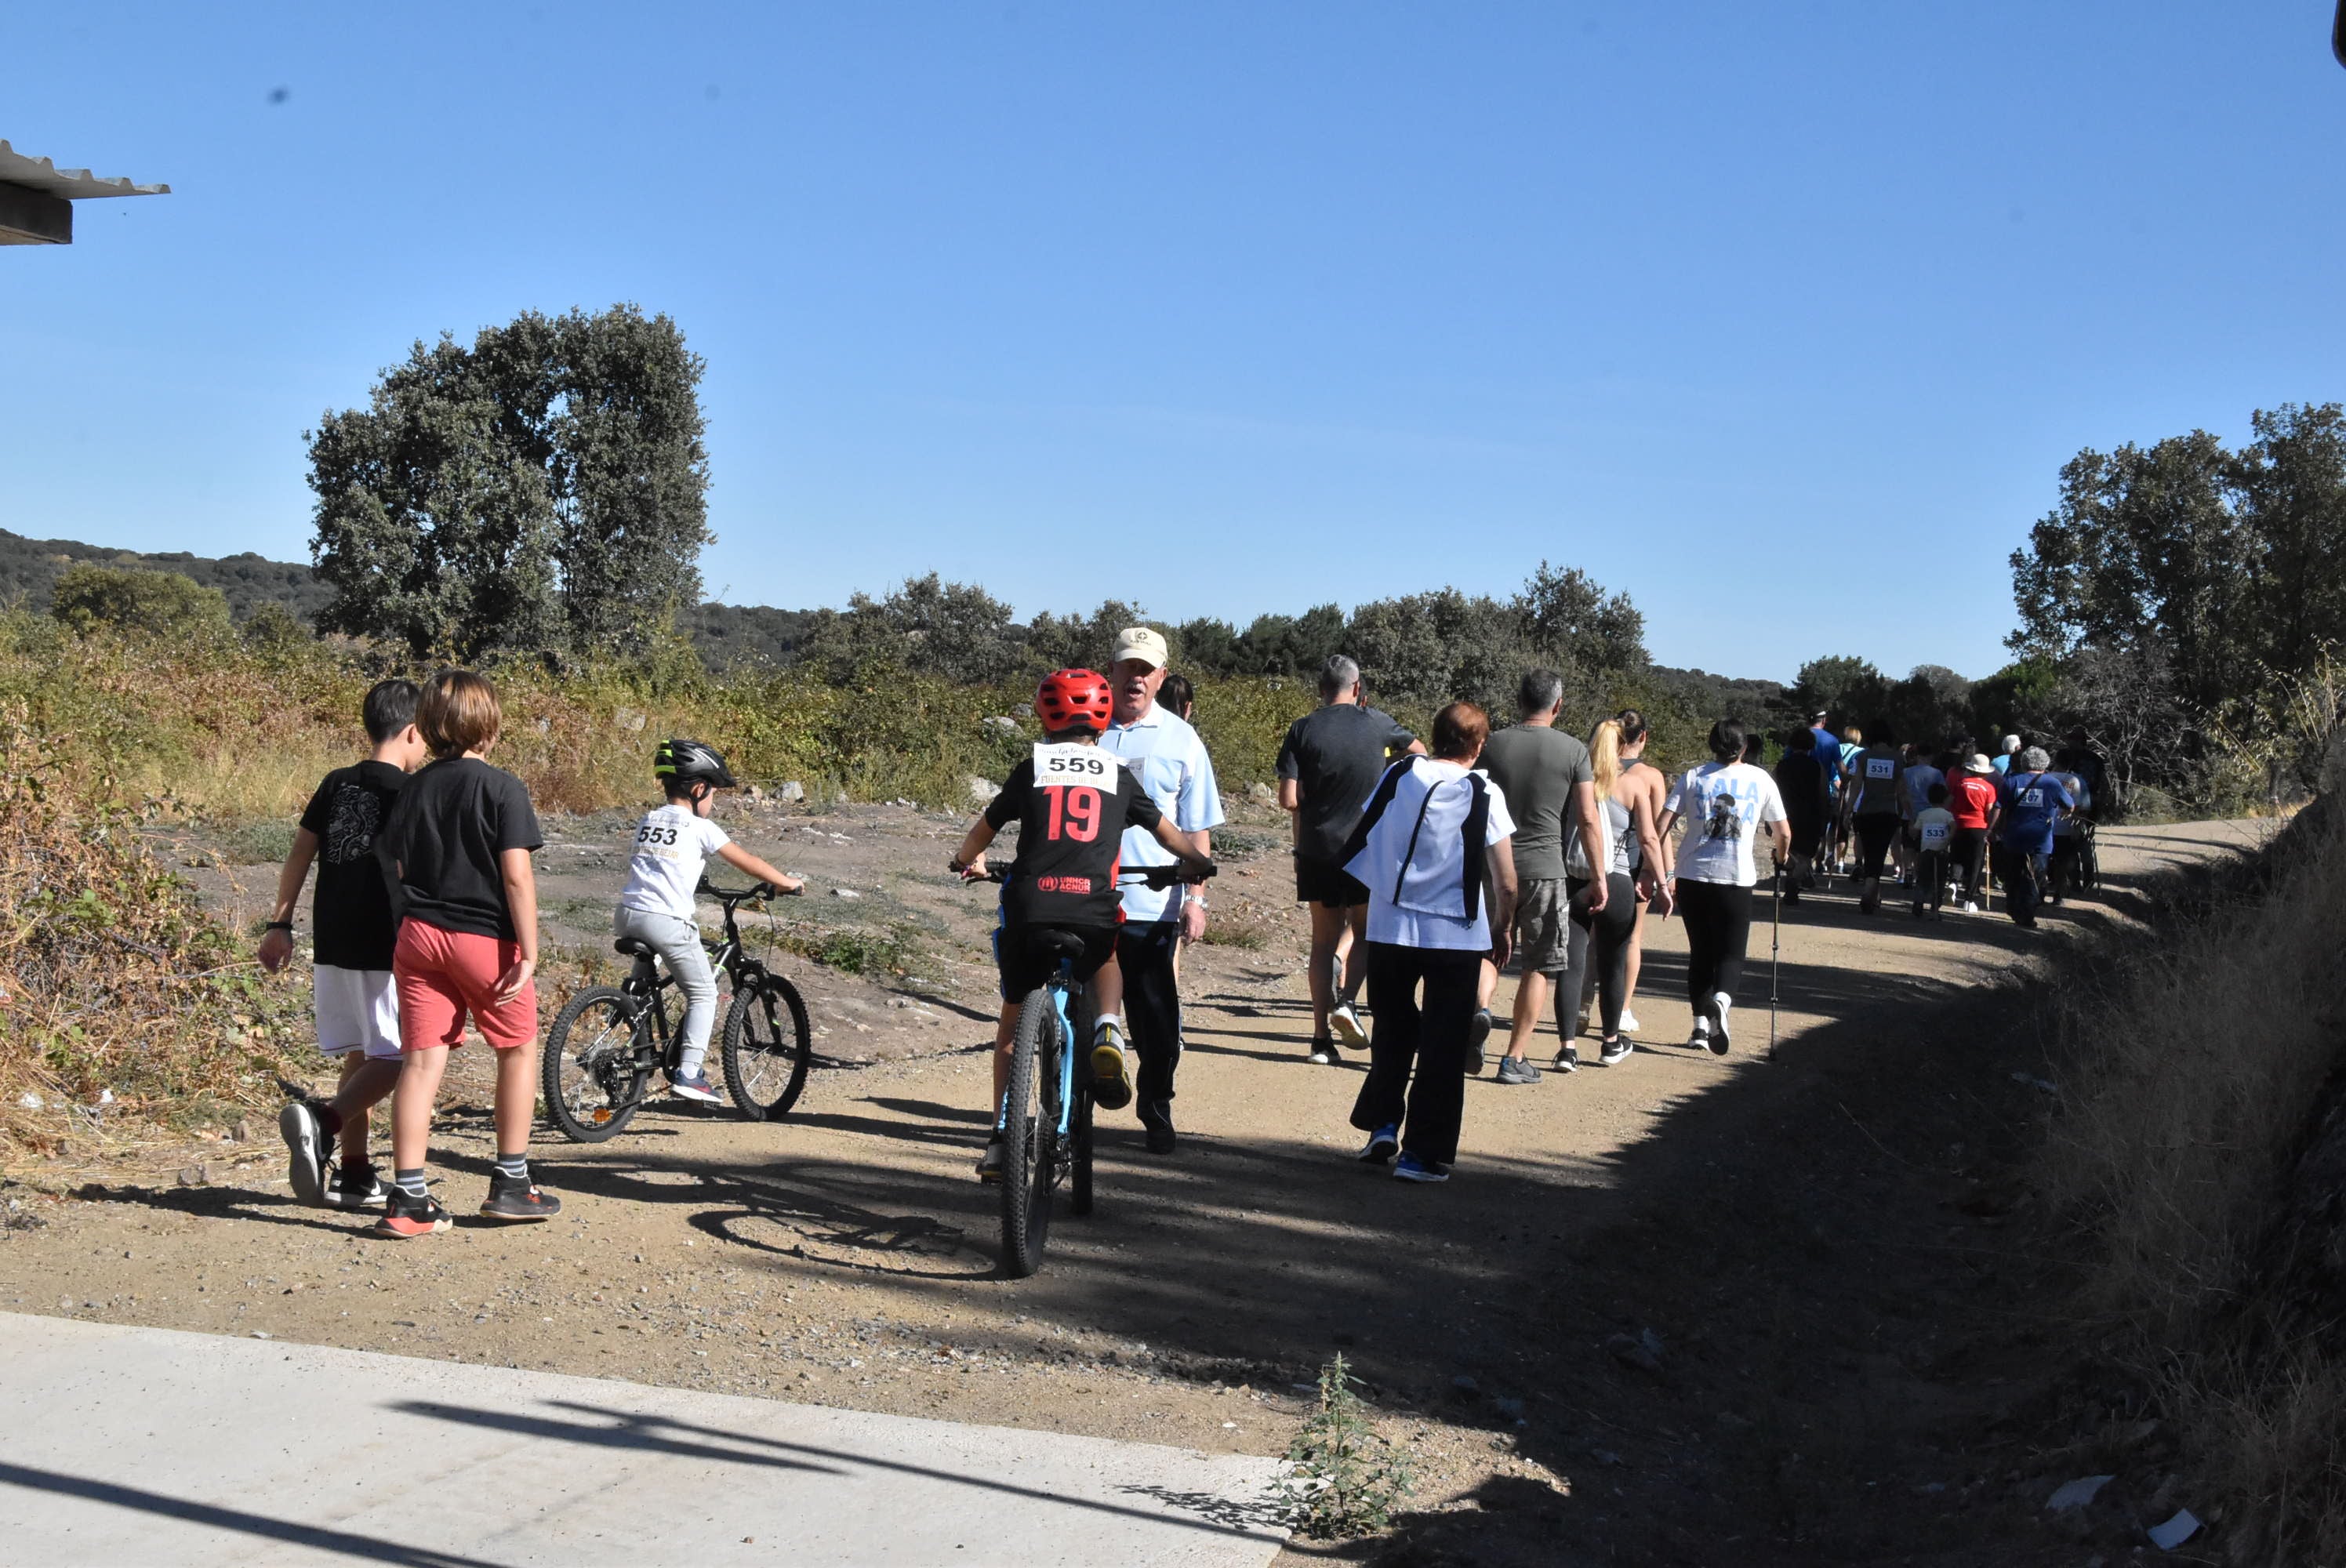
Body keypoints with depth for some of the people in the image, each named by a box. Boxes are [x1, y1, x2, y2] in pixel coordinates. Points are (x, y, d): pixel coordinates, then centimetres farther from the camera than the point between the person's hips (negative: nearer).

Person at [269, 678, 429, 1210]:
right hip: (384, 949, -7)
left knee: (359, 1055, 14)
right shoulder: (407, 793, -8)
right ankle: (321, 1121, -25)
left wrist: (280, 924, 14)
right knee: (393, 1057, -2)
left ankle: (353, 1173, 15)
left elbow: (300, 854, 10)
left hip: (332, 944, 7)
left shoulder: (336, 784, 10)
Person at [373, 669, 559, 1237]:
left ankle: (407, 1198, -1)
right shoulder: (502, 788, -9)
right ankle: (511, 1182, 18)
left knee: (421, 1061, 3)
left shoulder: (413, 789, 7)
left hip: (418, 935, 4)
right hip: (485, 936, -4)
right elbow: (517, 876, -15)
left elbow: (398, 869, 11)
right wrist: (528, 952, -13)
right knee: (517, 1051, 14)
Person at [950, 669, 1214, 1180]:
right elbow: (1167, 833, 28)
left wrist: (967, 861, 45)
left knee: (1013, 1017, 20)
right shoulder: (1119, 777, 15)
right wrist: (1197, 861, 49)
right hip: (1095, 909, 0)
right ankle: (1107, 1031, 7)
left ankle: (1001, 1137, 13)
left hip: (1030, 908, 0)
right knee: (1108, 960, 36)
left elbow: (982, 830, 23)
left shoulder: (1031, 769, 13)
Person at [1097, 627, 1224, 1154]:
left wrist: (1196, 899, -2)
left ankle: (1157, 1113, 22)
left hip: (1153, 905, 0)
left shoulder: (1181, 741, 5)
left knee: (1157, 1018, 5)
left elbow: (1197, 829, 6)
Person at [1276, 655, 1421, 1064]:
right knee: (1363, 929, 15)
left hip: (1316, 848, 1)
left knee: (1324, 937, 9)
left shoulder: (1303, 730, -3)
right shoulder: (1376, 722, 0)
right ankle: (1344, 999, -10)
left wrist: (1317, 802, 11)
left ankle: (1322, 1036, 4)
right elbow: (1419, 751, 19)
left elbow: (1289, 799, -9)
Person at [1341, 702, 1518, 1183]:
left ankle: (1382, 1124, 13)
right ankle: (1424, 1154, 8)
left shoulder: (1397, 775, 1)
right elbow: (1506, 882, -7)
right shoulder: (1484, 794, -7)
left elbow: (1355, 839, 7)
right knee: (1442, 1046, 6)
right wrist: (1501, 931, 8)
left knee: (1393, 1031, 21)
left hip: (1390, 926, 3)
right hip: (1456, 936, -3)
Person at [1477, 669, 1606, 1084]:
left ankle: (1480, 1009, -13)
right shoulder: (1573, 750, -3)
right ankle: (1515, 1059, 7)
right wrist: (1599, 878, 3)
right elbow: (1588, 820, -4)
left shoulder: (1493, 745, 2)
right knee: (1540, 966, 7)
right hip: (1545, 868, -2)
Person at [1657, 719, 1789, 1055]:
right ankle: (1720, 1001, -26)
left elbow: (1661, 826, -4)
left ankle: (1701, 1025, 11)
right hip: (1736, 878, -1)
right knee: (1731, 953, 3)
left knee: (1700, 952, 14)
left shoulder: (1694, 777, 4)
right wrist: (1781, 861, 30)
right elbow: (1783, 834, 10)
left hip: (1692, 876, 1)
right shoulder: (1760, 780, 4)